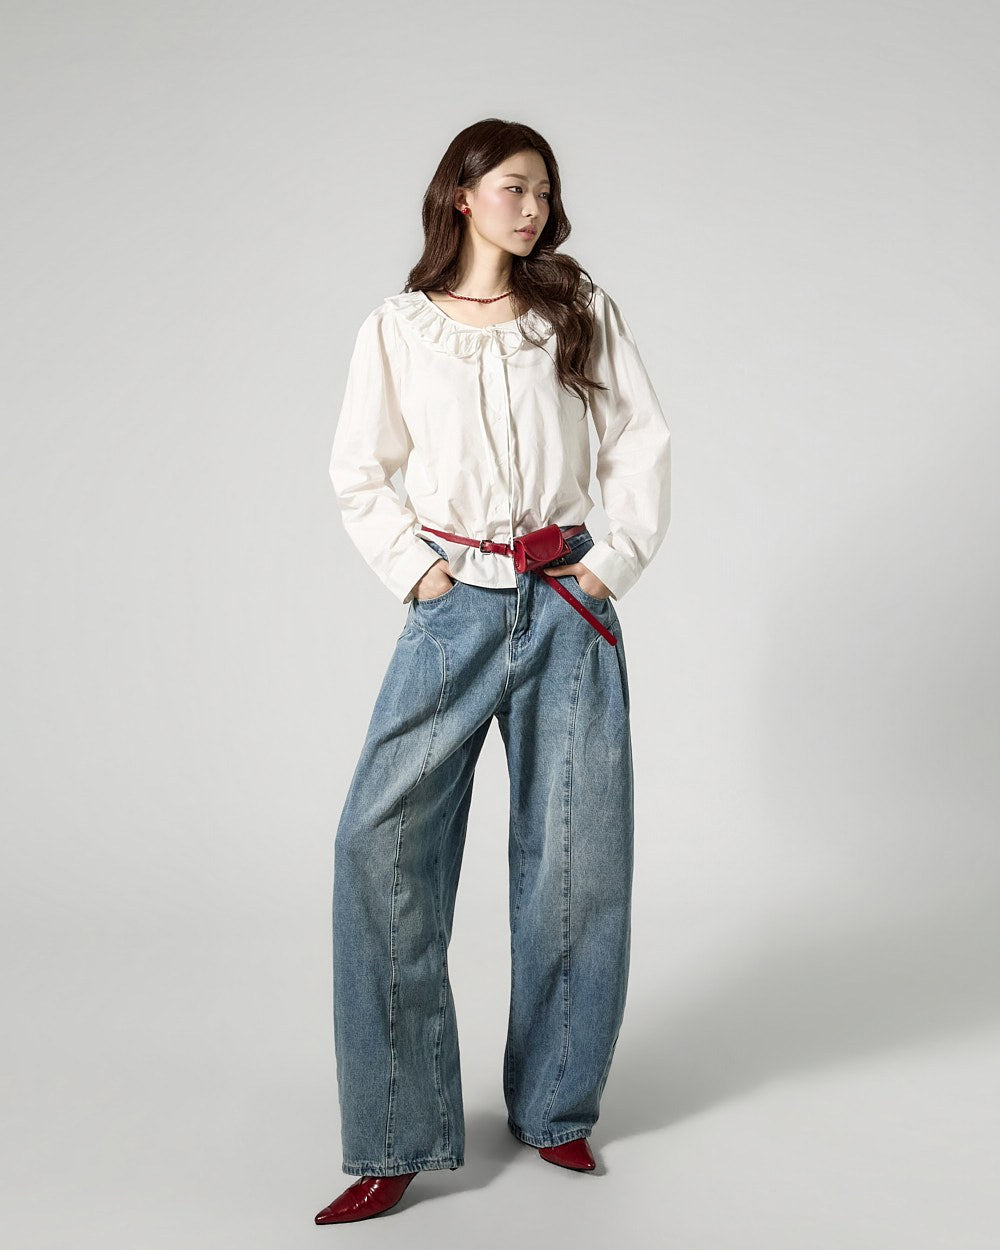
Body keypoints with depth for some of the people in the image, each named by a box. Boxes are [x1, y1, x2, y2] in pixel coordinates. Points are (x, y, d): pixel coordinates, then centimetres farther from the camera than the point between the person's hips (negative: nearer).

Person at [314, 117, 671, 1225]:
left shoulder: (581, 311, 10)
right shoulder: (397, 329, 7)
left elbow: (641, 444, 8)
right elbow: (358, 474, 10)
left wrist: (612, 564, -2)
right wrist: (417, 572, -2)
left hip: (568, 606, 1)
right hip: (454, 607, -1)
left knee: (575, 853, 1)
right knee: (381, 837, -14)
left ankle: (553, 1108, 18)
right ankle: (398, 1138, -5)